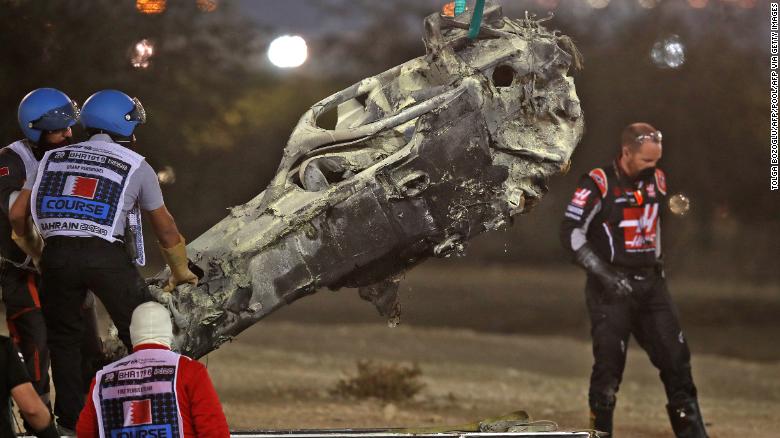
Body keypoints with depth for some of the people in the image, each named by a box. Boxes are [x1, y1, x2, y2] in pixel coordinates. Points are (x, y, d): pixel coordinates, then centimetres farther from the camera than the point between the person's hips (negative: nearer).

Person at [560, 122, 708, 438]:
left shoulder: (657, 180, 10)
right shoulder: (598, 184, -11)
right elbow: (571, 233, -15)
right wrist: (604, 273, -21)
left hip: (650, 282, 6)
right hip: (611, 287, -6)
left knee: (676, 358, 2)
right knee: (609, 363, -7)